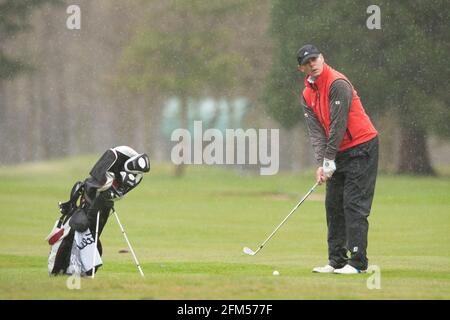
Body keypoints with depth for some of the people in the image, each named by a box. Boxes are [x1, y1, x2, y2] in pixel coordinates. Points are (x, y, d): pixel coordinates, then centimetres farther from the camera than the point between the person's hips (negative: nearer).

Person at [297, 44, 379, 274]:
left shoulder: (337, 84, -17)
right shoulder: (308, 94, 8)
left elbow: (338, 125, -18)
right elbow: (315, 130, 1)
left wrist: (329, 160, -16)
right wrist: (321, 164, -11)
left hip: (361, 148, -8)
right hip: (340, 153, 8)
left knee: (354, 204, -12)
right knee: (333, 204, 7)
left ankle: (357, 262, -12)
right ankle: (337, 261, 11)